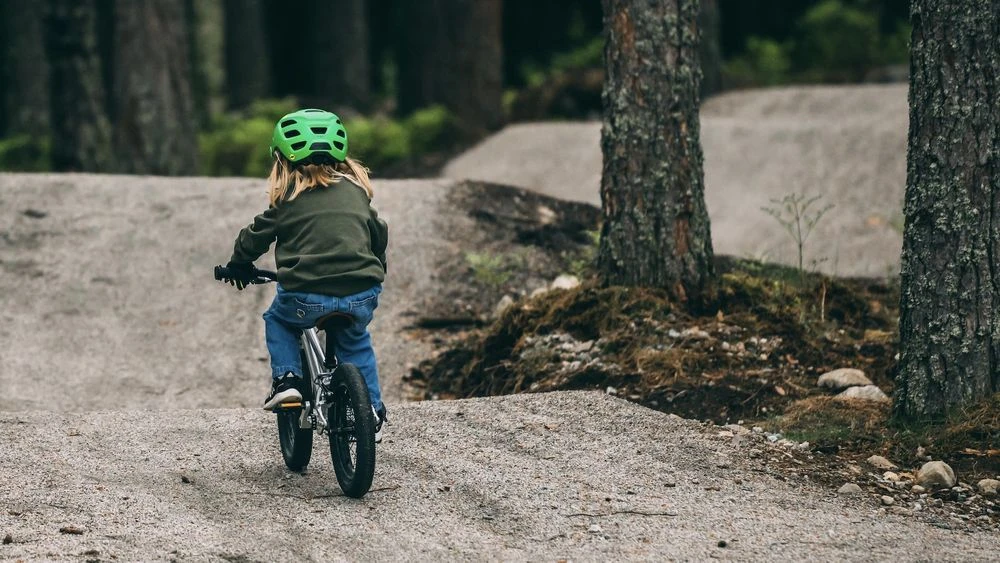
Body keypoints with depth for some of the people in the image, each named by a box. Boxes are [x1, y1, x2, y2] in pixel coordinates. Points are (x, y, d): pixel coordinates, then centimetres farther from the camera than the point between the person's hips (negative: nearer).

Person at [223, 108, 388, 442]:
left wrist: (239, 266, 33)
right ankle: (371, 412, 24)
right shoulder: (356, 189, 15)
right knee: (356, 342, 32)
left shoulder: (289, 197, 5)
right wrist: (375, 273, 45)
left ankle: (286, 378, 8)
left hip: (307, 298, -3)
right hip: (361, 296, 3)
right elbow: (379, 234, 27)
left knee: (278, 320, 28)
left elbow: (256, 236, 13)